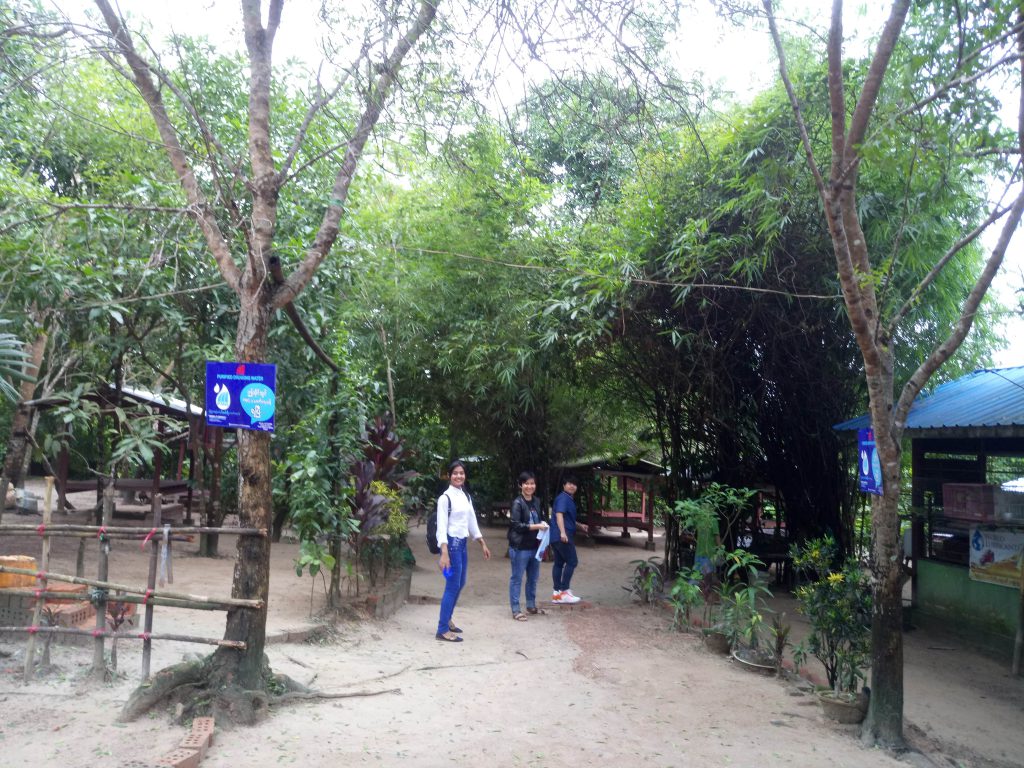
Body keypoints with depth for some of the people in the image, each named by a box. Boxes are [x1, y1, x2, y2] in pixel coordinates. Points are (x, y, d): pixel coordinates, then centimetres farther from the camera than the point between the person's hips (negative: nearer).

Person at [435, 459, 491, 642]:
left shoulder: (466, 496, 11)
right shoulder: (445, 498, -12)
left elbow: (472, 522, 17)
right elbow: (442, 526, -18)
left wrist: (483, 544, 17)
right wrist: (444, 553, -25)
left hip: (463, 544, 8)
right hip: (451, 543, -8)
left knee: (460, 584, 15)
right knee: (453, 586, -7)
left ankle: (447, 619, 31)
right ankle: (442, 629, -1)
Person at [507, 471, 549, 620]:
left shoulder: (536, 502, 9)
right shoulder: (517, 503, -13)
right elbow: (515, 525, -18)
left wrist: (543, 524, 2)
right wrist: (536, 526, -21)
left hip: (534, 546, 7)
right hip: (520, 547, -7)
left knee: (533, 578, 18)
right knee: (517, 579, 2)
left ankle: (531, 606, 33)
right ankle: (515, 610, 10)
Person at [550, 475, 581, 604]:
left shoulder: (569, 499, 21)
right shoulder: (563, 498, -10)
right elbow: (559, 514, -24)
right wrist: (562, 532, -35)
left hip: (556, 536, 10)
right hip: (562, 536, -10)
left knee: (559, 563, 9)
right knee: (572, 562, -7)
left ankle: (557, 593, 11)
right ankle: (564, 591, -7)